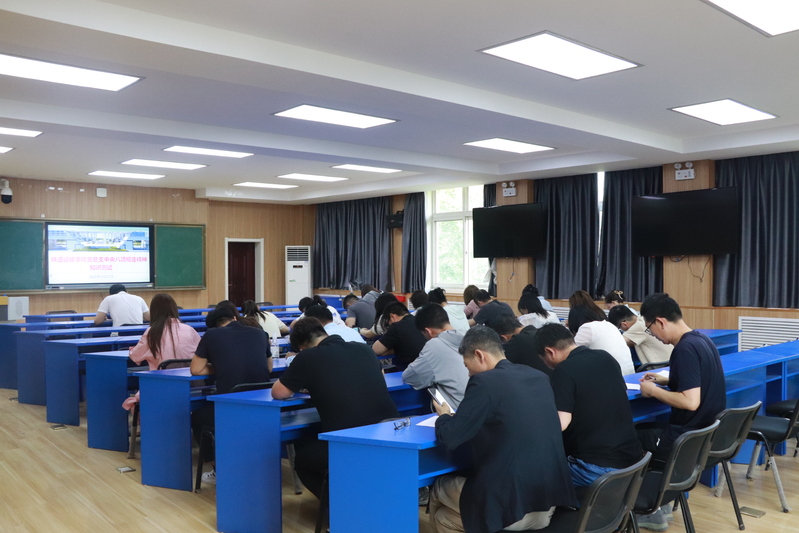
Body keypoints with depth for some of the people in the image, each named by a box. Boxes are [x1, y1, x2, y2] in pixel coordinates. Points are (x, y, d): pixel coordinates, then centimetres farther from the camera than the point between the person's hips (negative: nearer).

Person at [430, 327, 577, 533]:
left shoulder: (484, 381, -14)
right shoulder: (539, 377, 6)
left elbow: (449, 438, -13)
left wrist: (444, 415, 9)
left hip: (510, 506, -7)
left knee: (438, 488, 24)